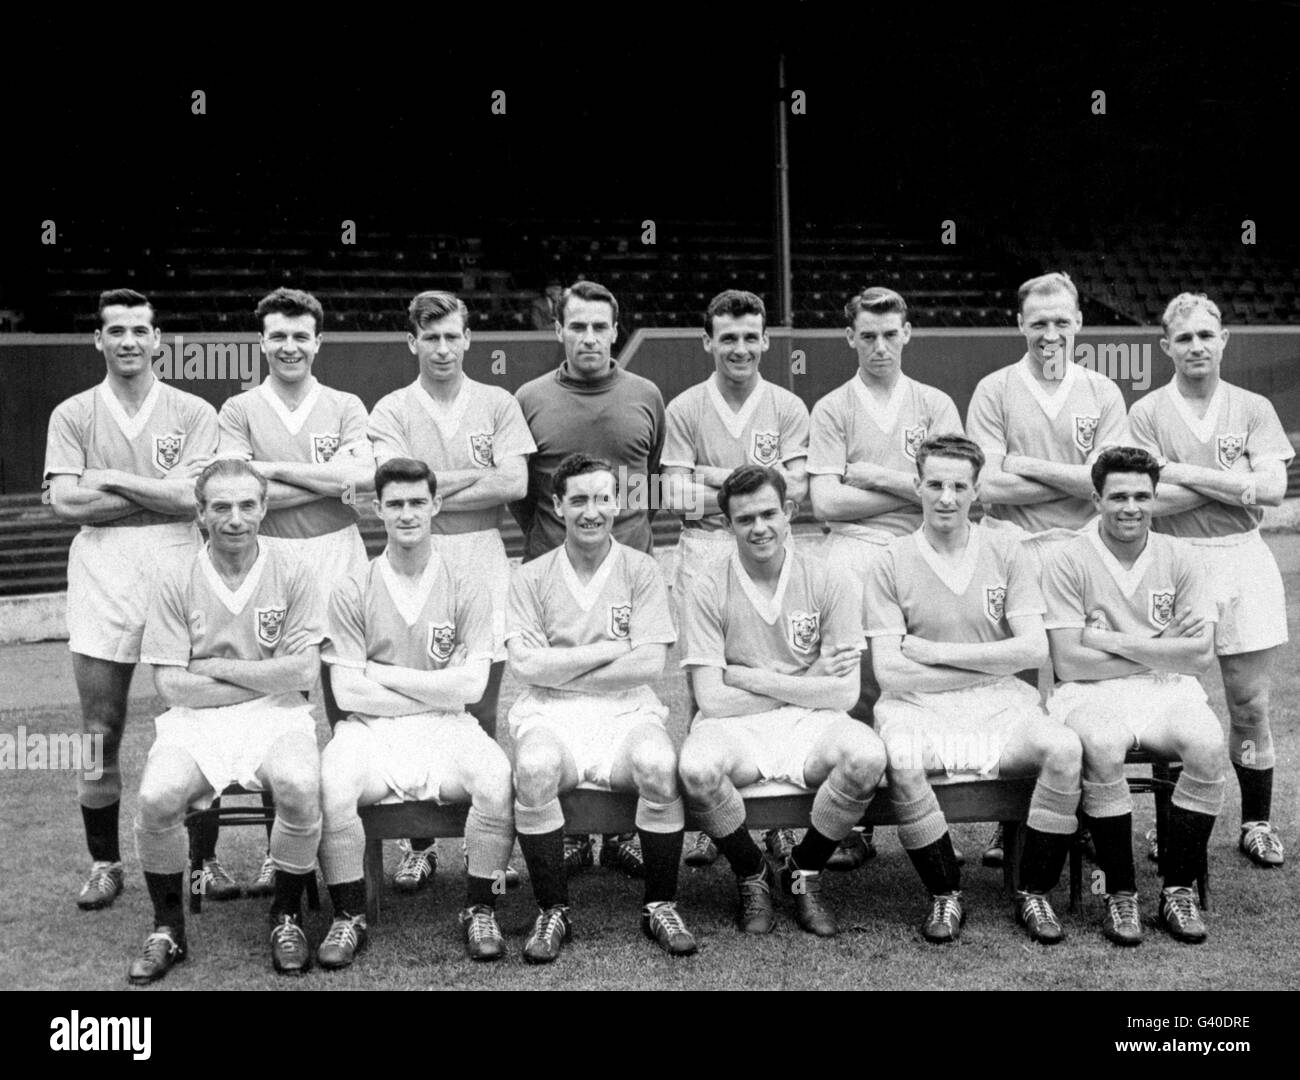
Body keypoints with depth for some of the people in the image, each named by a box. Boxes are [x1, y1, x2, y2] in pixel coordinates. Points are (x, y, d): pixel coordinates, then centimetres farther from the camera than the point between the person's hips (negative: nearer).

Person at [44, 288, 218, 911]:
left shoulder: (192, 413, 7)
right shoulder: (72, 415, 10)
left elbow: (193, 498, -6)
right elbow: (63, 501, -3)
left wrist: (112, 480, -5)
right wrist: (156, 495, -5)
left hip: (176, 561, -1)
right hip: (101, 567, 1)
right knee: (100, 728, 3)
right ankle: (104, 864, 16)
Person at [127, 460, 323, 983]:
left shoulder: (291, 572, 0)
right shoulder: (177, 584, 1)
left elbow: (303, 672, -6)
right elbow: (171, 685, -4)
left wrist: (217, 667, -6)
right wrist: (265, 679, -6)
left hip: (276, 716, -1)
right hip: (196, 722, 1)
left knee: (300, 788, -32)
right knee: (157, 798, -28)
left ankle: (287, 916, -5)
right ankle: (168, 928, -1)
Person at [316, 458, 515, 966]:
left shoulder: (466, 589, 4)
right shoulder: (352, 592, 4)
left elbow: (470, 686, -5)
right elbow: (348, 692, -3)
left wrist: (381, 674, -5)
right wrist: (436, 690, -6)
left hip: (447, 731, 0)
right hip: (370, 731, 0)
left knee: (495, 776, -30)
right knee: (331, 785, -31)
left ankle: (480, 910, -8)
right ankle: (349, 916, -8)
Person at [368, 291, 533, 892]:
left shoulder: (497, 404, 10)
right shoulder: (391, 411, 7)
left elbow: (515, 483, -3)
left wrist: (436, 491, -7)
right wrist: (479, 474, -5)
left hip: (482, 560, 0)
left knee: (482, 713, 3)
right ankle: (419, 844, 13)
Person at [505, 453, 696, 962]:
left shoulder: (641, 570, 6)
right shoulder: (532, 577, 8)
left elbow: (649, 664, -4)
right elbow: (526, 665, -4)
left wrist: (562, 669, -5)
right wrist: (609, 650, -5)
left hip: (626, 711, 0)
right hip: (551, 716, 0)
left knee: (659, 764, -32)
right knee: (533, 768, -33)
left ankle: (660, 906, -9)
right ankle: (552, 912, -12)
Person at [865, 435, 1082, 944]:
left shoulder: (1009, 554, 7)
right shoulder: (891, 565, 2)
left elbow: (1033, 649, -3)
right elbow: (889, 672, -6)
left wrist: (934, 651, -7)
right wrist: (991, 663, -5)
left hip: (1000, 709, 2)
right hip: (919, 710, -2)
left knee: (1064, 747, -26)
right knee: (898, 761, -33)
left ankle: (1034, 893, -6)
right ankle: (945, 896, -10)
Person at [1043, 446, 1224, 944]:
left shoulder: (1178, 557, 7)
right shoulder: (1068, 561, -2)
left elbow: (1200, 654, -1)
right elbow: (1068, 663, -9)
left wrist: (1114, 642, -8)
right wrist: (1163, 651, -6)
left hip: (1168, 690, 3)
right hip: (1093, 693, -3)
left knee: (1208, 744, -29)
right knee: (1103, 748, -35)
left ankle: (1178, 887, -9)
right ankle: (1119, 892, -15)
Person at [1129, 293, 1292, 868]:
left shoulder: (1253, 409, 7)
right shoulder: (1147, 414, 2)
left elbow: (1272, 489, -6)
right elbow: (1154, 500, -9)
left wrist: (1188, 474, -10)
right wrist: (1237, 480, -9)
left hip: (1242, 560, 2)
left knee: (1250, 703, 6)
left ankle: (1257, 823, 20)